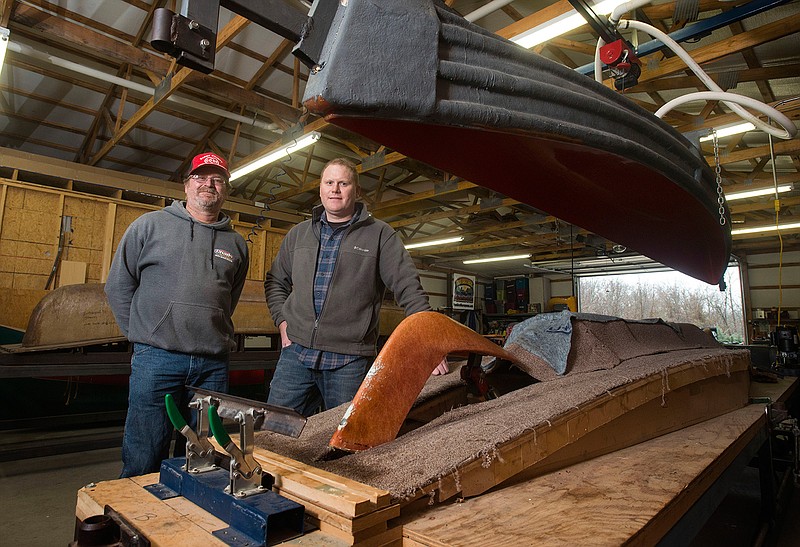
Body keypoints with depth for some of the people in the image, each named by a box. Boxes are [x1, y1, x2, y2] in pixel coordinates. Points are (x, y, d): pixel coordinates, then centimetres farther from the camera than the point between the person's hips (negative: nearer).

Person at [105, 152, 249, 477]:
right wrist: (143, 335, 5)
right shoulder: (150, 225, 4)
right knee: (143, 461, 5)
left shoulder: (236, 243, 11)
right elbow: (118, 285, 7)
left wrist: (216, 337, 12)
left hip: (214, 363, 3)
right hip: (157, 358, -2)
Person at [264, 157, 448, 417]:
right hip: (296, 352, 3)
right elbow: (275, 282, 23)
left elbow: (409, 288, -4)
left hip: (350, 360, -3)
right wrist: (282, 321, 8)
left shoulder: (379, 234, 1)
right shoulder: (298, 234, 13)